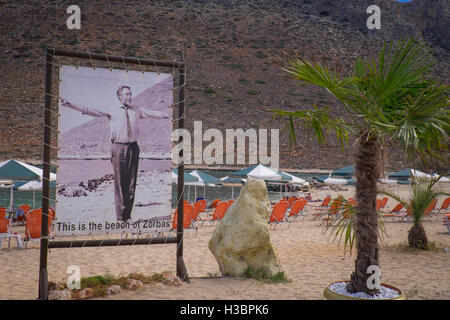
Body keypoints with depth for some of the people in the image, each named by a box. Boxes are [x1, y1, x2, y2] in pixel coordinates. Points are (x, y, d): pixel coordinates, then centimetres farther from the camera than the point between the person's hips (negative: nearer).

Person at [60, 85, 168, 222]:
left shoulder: (137, 110, 15)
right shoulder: (111, 110, 5)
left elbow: (154, 113, 18)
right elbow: (90, 110, 0)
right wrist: (70, 105, -7)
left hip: (133, 148, 3)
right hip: (118, 147, -3)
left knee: (131, 183, 5)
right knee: (119, 183, -1)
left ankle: (127, 216, 16)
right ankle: (120, 217, 7)